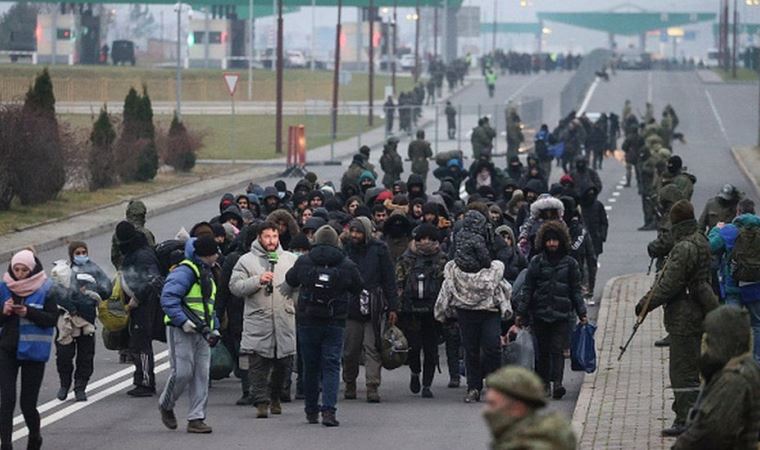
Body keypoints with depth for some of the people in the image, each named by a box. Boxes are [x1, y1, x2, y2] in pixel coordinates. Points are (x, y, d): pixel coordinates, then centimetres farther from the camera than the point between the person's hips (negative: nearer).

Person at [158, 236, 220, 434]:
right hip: (182, 331, -9)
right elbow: (168, 298, -20)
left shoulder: (207, 274, 21)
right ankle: (166, 406, 16)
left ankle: (196, 418, 4)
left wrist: (214, 329, 17)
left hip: (202, 333, 9)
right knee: (182, 372, -10)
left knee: (201, 375, 2)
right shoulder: (185, 271, -11)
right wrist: (183, 321, -24)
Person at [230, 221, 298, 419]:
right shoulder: (246, 261, 5)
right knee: (258, 364, -6)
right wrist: (257, 280, -13)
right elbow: (235, 286, -2)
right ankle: (261, 402, -3)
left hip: (285, 320, 3)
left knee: (284, 362, 7)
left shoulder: (290, 259, 13)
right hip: (257, 320, -3)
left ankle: (275, 397, 27)